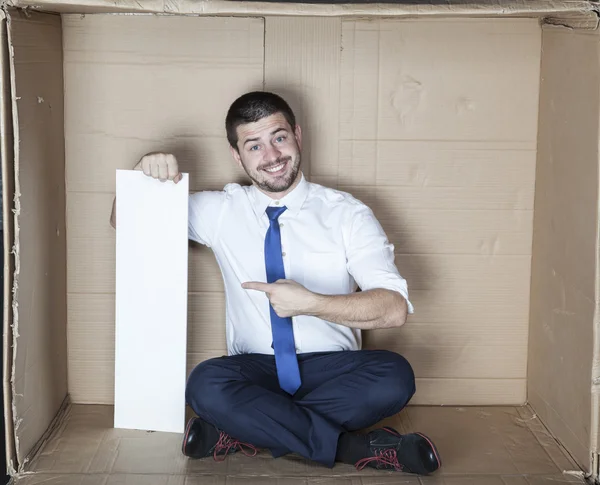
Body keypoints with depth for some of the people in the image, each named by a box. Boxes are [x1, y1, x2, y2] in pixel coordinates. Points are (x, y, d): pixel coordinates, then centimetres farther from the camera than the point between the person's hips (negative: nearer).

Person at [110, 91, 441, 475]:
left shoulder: (347, 214, -1)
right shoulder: (221, 211, 7)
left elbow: (395, 307, -12)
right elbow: (125, 220, 15)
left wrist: (311, 303, -27)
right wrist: (146, 173, -7)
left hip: (333, 371, -1)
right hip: (254, 371, 1)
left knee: (394, 377, -32)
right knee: (206, 386, -32)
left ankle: (248, 431, -22)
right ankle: (355, 447, -22)